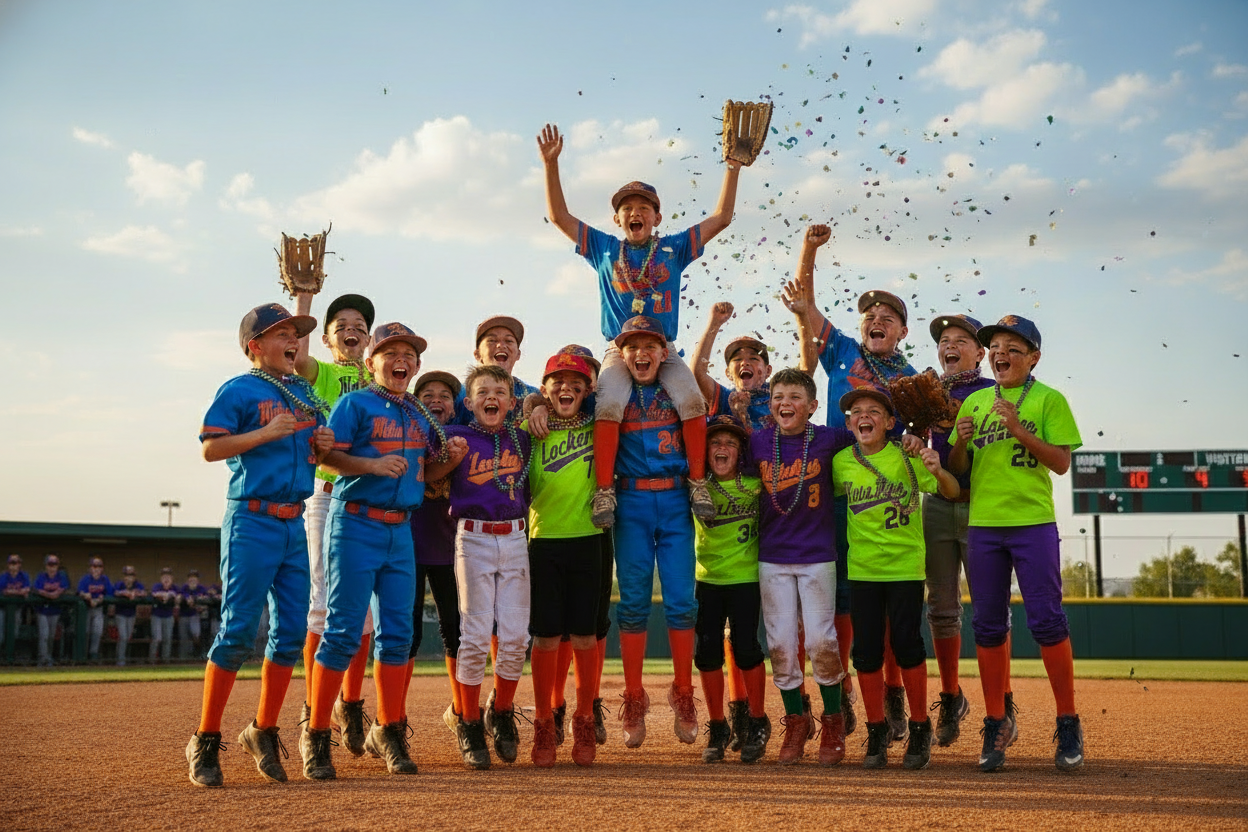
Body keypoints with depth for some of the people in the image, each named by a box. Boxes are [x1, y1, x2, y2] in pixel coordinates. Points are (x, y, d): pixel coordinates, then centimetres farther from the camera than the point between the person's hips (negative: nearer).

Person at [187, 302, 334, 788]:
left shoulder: (304, 393, 15)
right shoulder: (239, 390, -4)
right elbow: (210, 448, -12)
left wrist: (322, 447, 1)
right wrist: (265, 433, -20)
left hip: (294, 524, 7)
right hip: (251, 522, -7)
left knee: (292, 631, 7)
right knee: (238, 630, -7)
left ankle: (263, 732, 21)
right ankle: (205, 742, 3)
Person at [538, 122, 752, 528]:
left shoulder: (674, 248, 11)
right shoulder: (604, 249, 12)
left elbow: (721, 218, 10)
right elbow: (559, 216, 9)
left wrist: (733, 167, 3)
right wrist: (551, 165, 1)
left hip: (664, 350, 1)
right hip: (619, 351, 0)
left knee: (692, 400, -24)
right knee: (609, 404, -27)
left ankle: (698, 483, -12)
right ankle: (604, 490, -22)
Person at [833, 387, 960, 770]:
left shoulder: (907, 456, -6)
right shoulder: (840, 462, 2)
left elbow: (952, 492, -8)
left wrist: (937, 471, -28)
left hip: (905, 566, -3)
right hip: (861, 569, 3)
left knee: (906, 645, -4)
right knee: (866, 650, 3)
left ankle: (919, 729, 15)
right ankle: (877, 732, 17)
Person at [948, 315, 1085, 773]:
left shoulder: (1049, 400, 2)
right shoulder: (975, 402, 14)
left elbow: (1061, 463, -5)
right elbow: (956, 469, 14)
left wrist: (1020, 429, -16)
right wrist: (962, 442, -7)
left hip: (1034, 523, -4)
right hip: (983, 524, 4)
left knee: (1046, 621, -5)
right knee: (988, 626, 6)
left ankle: (1068, 724, 9)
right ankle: (997, 725, 16)